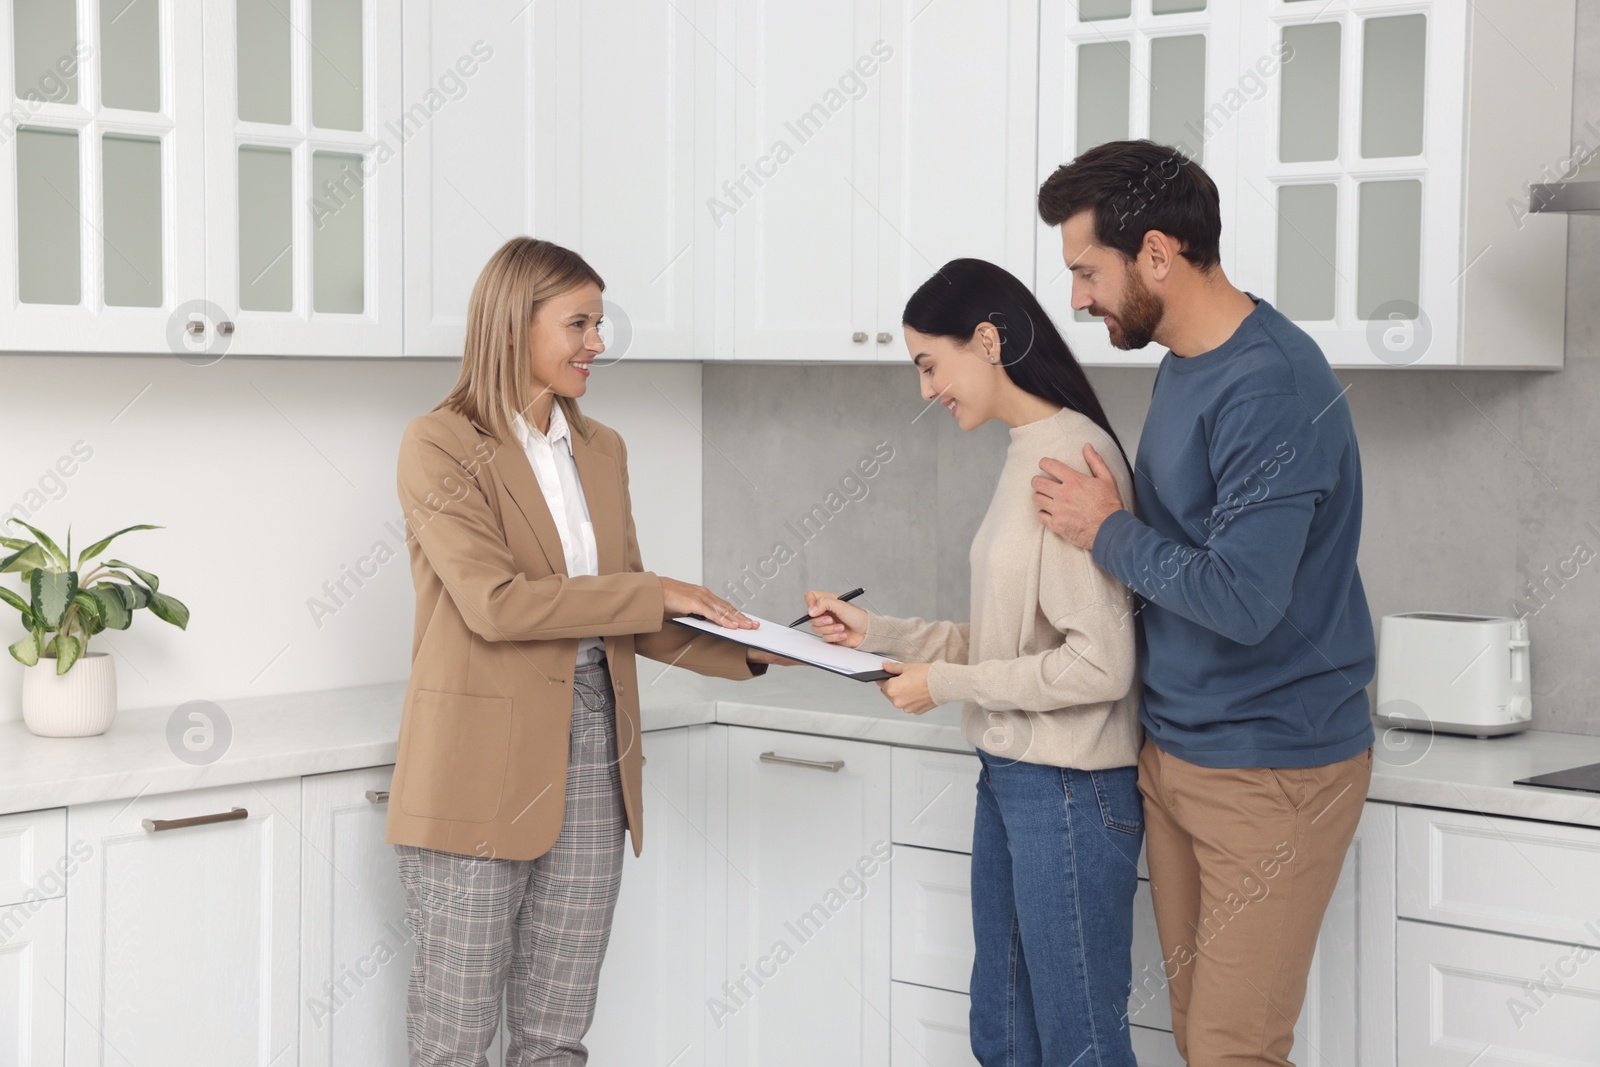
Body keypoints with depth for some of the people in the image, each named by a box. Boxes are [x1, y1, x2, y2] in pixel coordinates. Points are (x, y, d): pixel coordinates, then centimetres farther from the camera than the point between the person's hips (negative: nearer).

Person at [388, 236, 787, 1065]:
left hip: (590, 753, 6)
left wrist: (748, 649, 2)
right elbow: (496, 601, -18)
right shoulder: (440, 445, -7)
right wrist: (654, 592, -15)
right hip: (481, 770, -6)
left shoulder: (599, 450, 14)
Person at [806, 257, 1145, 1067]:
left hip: (1069, 788, -9)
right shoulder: (1025, 455, 10)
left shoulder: (1073, 457, -18)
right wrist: (878, 633, 8)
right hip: (1010, 779, 9)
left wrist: (946, 682, -12)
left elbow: (1099, 664, -21)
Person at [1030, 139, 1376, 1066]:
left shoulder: (1272, 387, -21)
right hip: (1175, 749, 9)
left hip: (1272, 770, -9)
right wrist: (1111, 526, 3)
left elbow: (1241, 599, -26)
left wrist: (1110, 534, -13)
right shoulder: (1183, 364, 10)